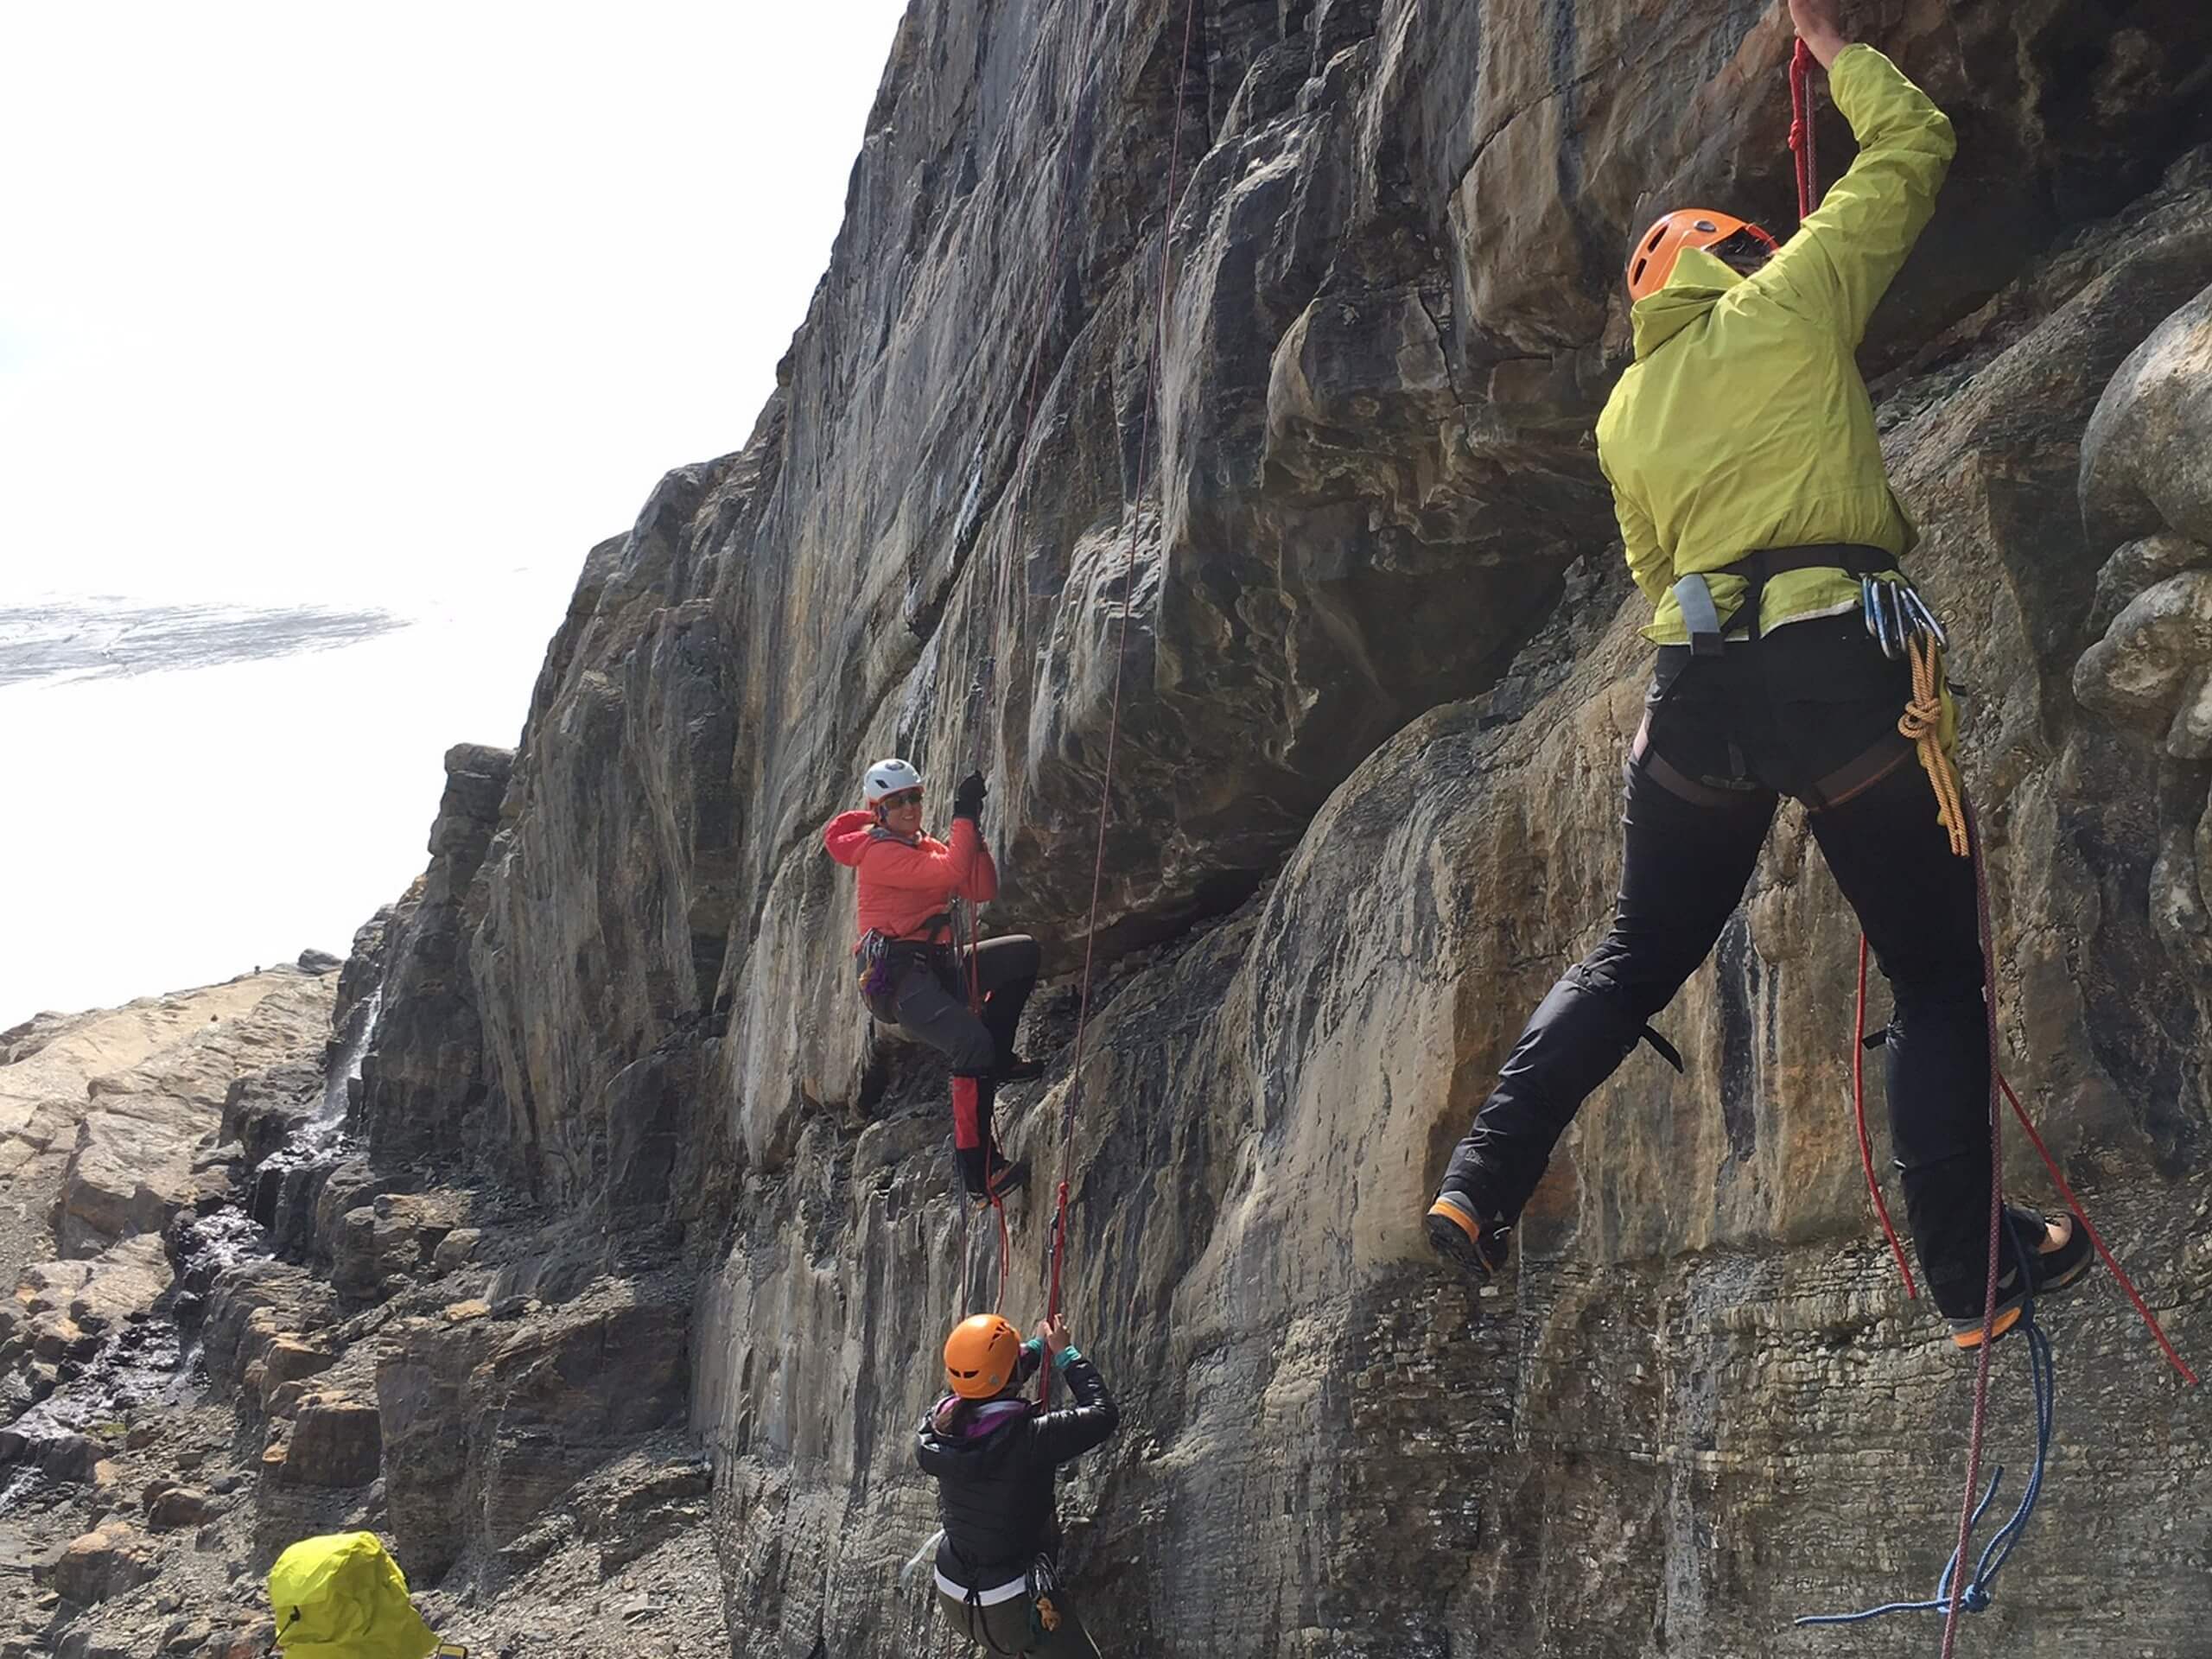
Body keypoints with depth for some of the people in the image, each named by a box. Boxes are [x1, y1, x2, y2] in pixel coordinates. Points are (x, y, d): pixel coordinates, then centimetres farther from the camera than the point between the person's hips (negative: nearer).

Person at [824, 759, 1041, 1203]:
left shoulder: (928, 847, 18)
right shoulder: (879, 853, -9)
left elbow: (982, 891, 8)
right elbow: (951, 872, -23)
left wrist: (974, 832, -1)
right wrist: (963, 817, -14)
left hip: (937, 966, 9)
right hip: (894, 976, -9)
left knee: (1023, 951, 6)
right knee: (972, 1045, -27)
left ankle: (996, 1057, 7)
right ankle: (978, 1172, -26)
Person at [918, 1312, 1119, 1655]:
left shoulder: (941, 1425, -11)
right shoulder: (1029, 1438, -29)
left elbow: (983, 1388, 12)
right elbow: (1103, 1413, -14)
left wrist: (1037, 1348, 23)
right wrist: (1065, 1353, -2)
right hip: (1012, 1610, -7)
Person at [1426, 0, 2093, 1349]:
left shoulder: (1626, 413, 18)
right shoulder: (1790, 302, 4)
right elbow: (1912, 144, 12)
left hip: (1699, 681, 5)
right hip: (1841, 669, -5)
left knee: (1639, 951, 19)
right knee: (1937, 975, 5)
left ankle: (1480, 1185, 10)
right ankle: (1975, 1271, 5)